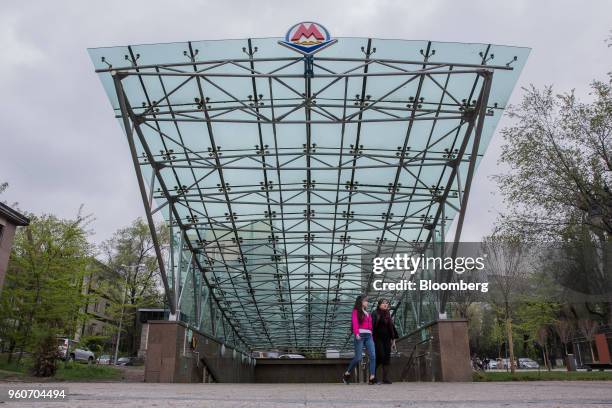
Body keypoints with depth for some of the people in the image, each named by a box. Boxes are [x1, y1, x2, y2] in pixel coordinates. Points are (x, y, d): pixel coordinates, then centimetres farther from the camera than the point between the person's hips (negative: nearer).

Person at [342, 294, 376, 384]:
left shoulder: (367, 313, 24)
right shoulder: (356, 311, 4)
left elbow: (370, 325, 18)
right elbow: (355, 323, -11)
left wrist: (371, 335, 9)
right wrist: (356, 333, -25)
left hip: (368, 336, 6)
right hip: (360, 335, -6)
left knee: (373, 356, -10)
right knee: (358, 358, -8)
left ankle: (372, 378, -12)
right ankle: (347, 374, 12)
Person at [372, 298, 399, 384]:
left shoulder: (388, 315, 16)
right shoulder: (375, 315, -2)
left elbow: (392, 328, 19)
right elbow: (371, 327, -7)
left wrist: (393, 340, 14)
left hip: (387, 340, 6)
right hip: (378, 339, -6)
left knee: (387, 358, -1)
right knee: (380, 357, -13)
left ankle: (385, 378, 0)